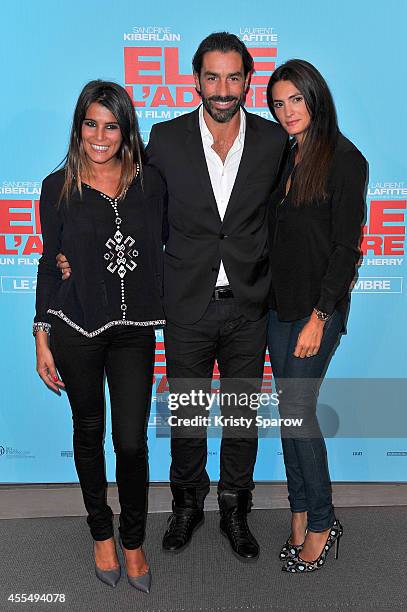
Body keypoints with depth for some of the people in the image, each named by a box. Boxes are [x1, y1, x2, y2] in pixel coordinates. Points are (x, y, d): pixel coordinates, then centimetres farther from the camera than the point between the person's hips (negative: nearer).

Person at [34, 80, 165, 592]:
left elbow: (161, 252, 9)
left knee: (132, 440, 0)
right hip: (76, 329, 0)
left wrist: (168, 320, 1)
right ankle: (101, 532, 36)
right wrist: (42, 339, 0)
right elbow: (49, 264, 2)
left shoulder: (149, 182, 2)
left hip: (135, 329, 1)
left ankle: (133, 540, 25)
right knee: (89, 431, 14)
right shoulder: (59, 187, -1)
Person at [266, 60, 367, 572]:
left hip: (319, 305, -7)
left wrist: (319, 318, -16)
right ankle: (301, 513, 24)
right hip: (279, 302, 7)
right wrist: (272, 296, 8)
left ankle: (323, 522, 14)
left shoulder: (344, 159, -8)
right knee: (289, 408, 9)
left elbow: (346, 247, -12)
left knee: (296, 408, -5)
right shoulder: (284, 157, 12)